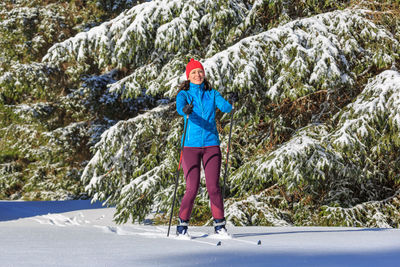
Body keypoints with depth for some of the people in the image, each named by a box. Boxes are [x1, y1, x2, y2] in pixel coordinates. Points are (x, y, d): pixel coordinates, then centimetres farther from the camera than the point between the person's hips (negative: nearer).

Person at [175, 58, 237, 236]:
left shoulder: (212, 94, 11)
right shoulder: (184, 94, 4)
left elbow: (225, 107, -8)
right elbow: (179, 107, -18)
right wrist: (185, 110, -42)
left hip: (211, 144, 2)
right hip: (190, 145, -2)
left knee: (213, 187, -5)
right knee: (192, 188, -6)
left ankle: (219, 224, 5)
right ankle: (182, 224, 10)